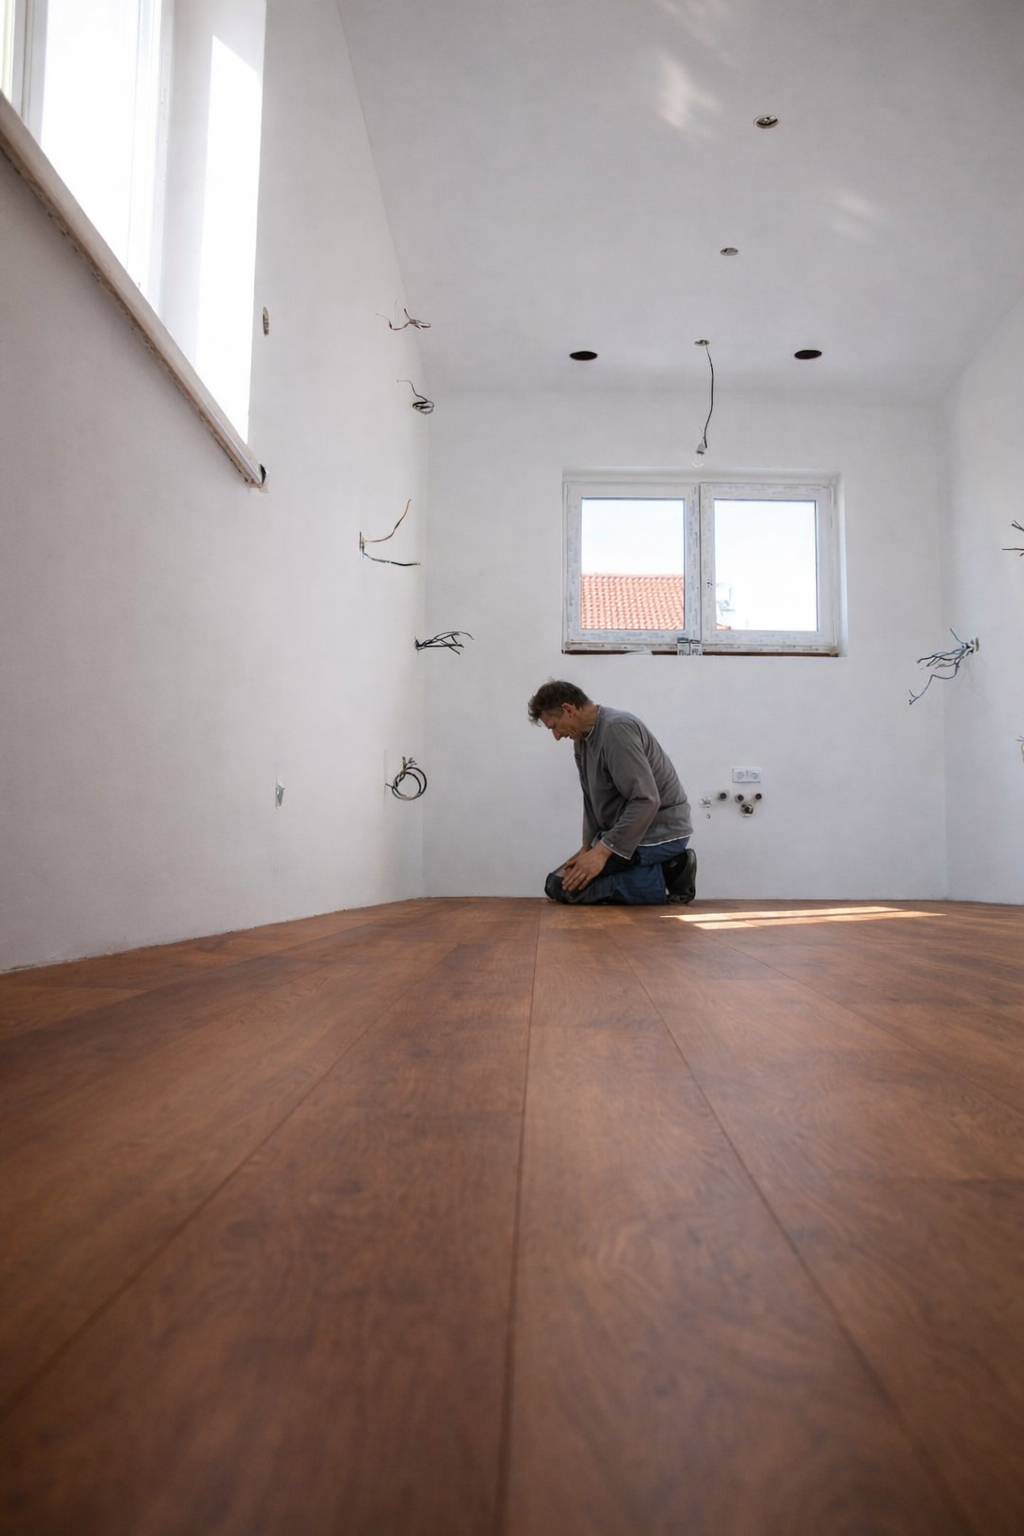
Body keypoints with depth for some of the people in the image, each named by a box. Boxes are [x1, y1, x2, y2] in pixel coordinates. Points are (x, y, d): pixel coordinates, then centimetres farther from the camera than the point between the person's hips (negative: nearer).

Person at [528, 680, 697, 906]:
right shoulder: (582, 739, 9)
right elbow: (592, 799, 16)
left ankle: (661, 879, -8)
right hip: (630, 831, 10)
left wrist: (603, 850, -27)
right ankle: (665, 869, 8)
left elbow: (646, 800, -28)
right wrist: (589, 845, 5)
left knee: (561, 885, -14)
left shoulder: (616, 729, -21)